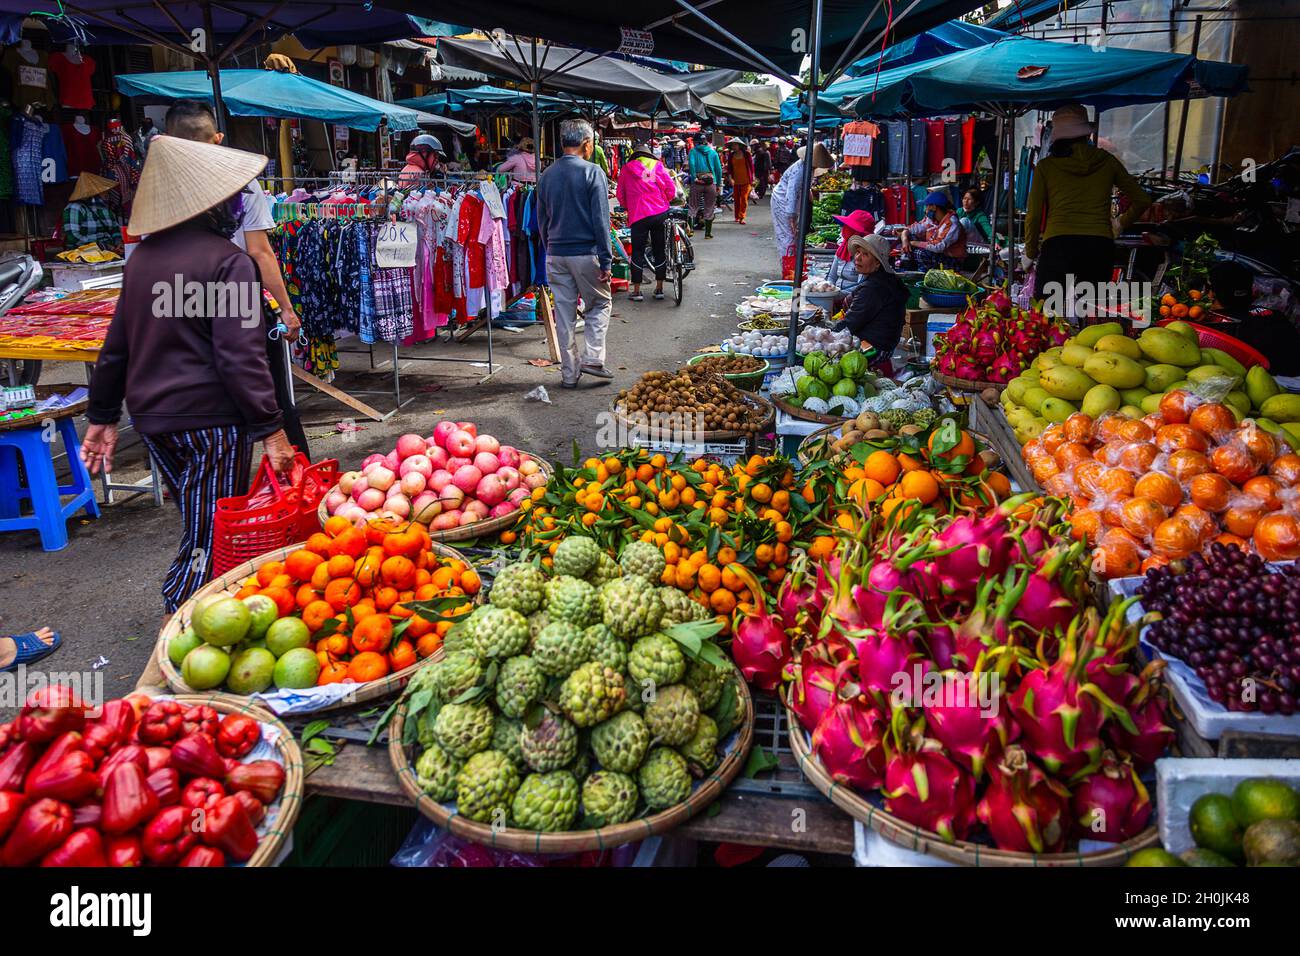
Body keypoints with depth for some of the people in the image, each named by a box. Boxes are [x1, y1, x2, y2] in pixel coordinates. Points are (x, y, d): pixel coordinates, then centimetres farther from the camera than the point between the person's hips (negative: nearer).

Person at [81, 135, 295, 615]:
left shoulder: (141, 257, 10)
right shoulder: (227, 260, -13)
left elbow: (116, 346, 15)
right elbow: (240, 356, -19)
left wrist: (102, 417, 22)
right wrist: (270, 428, -17)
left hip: (152, 417, 8)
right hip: (210, 421, -8)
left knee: (201, 525, 22)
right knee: (210, 540, 0)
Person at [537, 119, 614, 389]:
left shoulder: (547, 175, 8)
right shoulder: (592, 172, -8)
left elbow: (541, 220, 14)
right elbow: (601, 221, -12)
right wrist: (606, 261, -10)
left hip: (555, 255, 5)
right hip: (585, 253, -5)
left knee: (564, 313, 9)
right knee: (599, 304, 14)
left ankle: (569, 373, 14)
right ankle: (592, 358, 1)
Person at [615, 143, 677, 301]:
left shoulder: (627, 168, 7)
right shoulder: (657, 165, 8)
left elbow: (620, 194, 10)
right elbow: (671, 189, 5)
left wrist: (628, 207, 26)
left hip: (638, 216, -1)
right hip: (660, 213, 2)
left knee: (637, 252, 5)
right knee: (660, 251, 11)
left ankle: (636, 291, 4)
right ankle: (659, 288, 15)